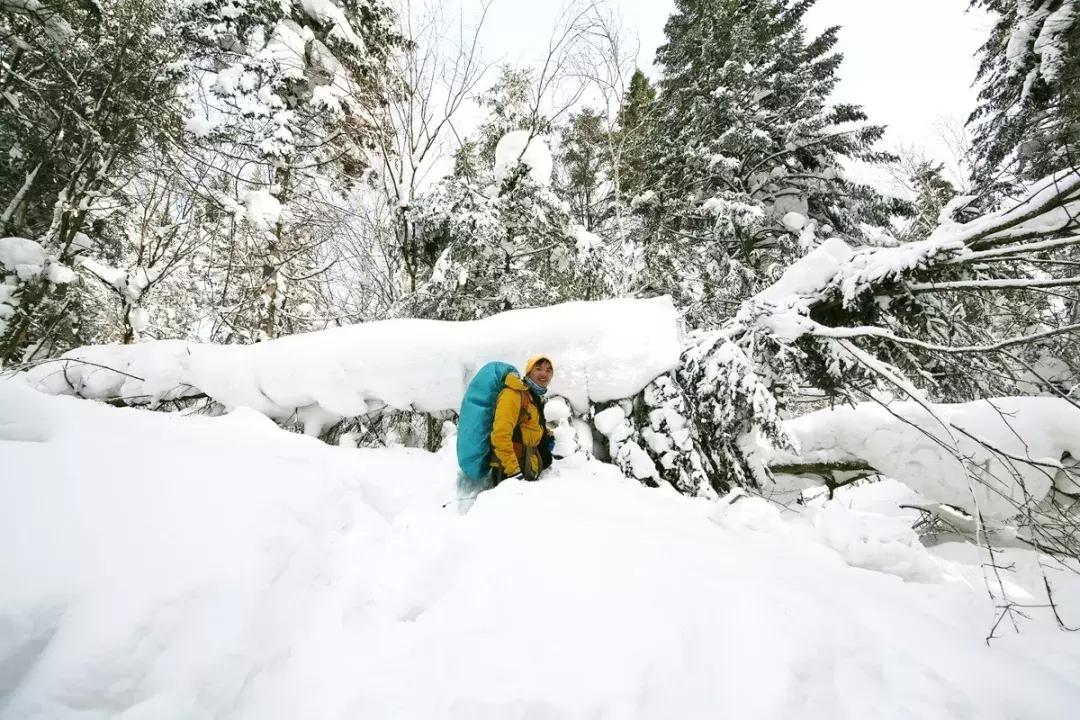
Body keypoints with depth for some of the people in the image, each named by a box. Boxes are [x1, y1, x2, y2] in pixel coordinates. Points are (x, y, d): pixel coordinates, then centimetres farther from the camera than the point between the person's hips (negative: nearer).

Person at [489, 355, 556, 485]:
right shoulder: (514, 394, -14)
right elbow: (500, 435, -23)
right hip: (509, 472, -9)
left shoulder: (535, 398, 16)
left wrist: (547, 437, 12)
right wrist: (514, 470, -26)